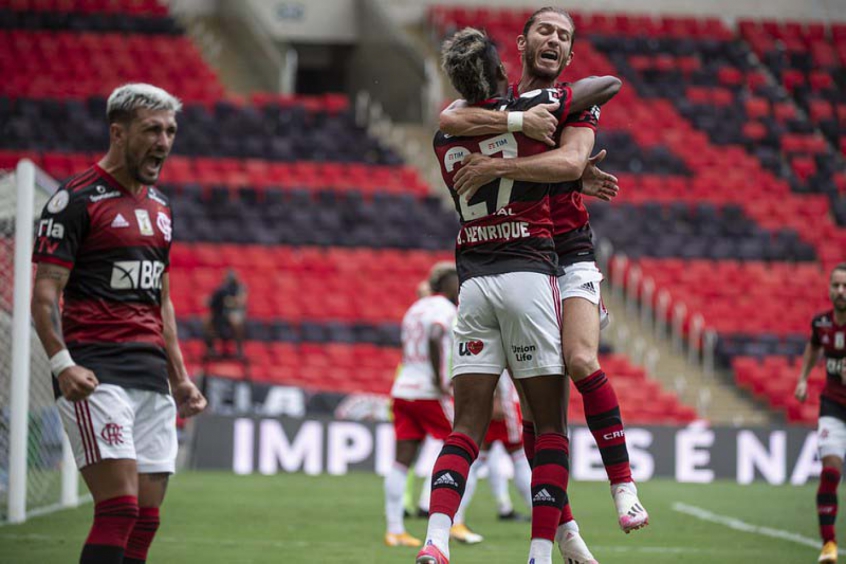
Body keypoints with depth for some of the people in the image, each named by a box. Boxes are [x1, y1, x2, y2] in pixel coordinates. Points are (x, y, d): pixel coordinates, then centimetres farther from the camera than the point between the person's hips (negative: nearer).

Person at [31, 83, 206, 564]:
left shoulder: (158, 206, 19)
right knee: (120, 507, -18)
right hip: (96, 375, -8)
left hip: (152, 376, 8)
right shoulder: (76, 199, -5)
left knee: (146, 518, 2)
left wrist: (179, 377, 22)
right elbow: (45, 293, -10)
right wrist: (62, 363, -23)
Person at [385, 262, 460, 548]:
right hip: (429, 394, -7)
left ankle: (394, 529, -2)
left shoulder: (416, 308, 19)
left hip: (402, 389, 7)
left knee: (402, 461, 2)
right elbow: (435, 338, -25)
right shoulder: (445, 308, -6)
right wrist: (440, 381, -21)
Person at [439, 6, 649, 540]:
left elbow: (570, 160, -19)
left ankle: (624, 485, -17)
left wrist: (497, 166, -26)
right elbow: (449, 119, -16)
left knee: (582, 361, -25)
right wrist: (519, 120, -28)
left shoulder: (578, 103, 2)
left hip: (569, 255, -1)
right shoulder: (497, 97, 6)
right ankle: (562, 527, 1)